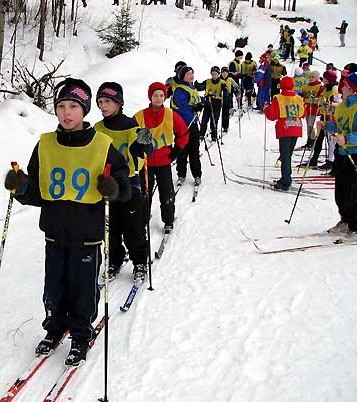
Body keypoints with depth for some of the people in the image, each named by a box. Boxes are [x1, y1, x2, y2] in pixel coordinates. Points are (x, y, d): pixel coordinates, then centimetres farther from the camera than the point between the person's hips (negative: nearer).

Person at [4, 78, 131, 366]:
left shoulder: (102, 145, -7)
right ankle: (55, 328, 39)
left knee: (83, 290, 8)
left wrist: (114, 188, -22)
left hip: (87, 234, -3)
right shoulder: (45, 145, 1)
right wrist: (21, 186, -14)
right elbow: (35, 193, 6)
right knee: (54, 288, 14)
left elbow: (125, 188, -1)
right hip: (54, 232, 3)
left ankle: (81, 335, 30)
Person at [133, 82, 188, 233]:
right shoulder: (140, 116, -6)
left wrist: (176, 150, 2)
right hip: (145, 161, 0)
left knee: (166, 193, 5)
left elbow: (183, 133, 7)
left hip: (164, 161, 0)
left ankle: (168, 222, 19)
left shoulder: (171, 115, -4)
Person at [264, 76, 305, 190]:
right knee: (288, 154, 17)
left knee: (285, 156, -5)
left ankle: (285, 183, -10)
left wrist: (266, 108, 8)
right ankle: (286, 179, 25)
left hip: (284, 130, -5)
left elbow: (272, 115, -10)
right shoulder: (299, 99, 5)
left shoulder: (278, 99, -9)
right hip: (296, 130, 5)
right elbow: (302, 114, 16)